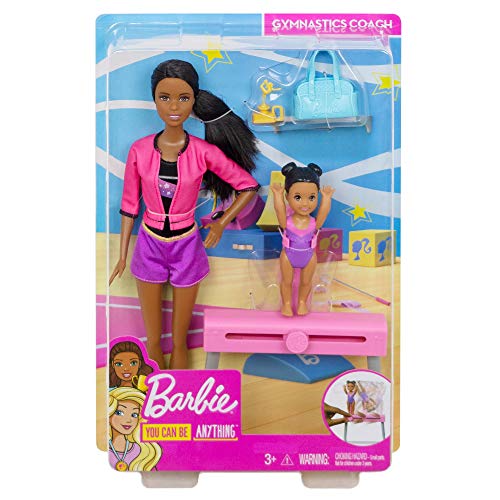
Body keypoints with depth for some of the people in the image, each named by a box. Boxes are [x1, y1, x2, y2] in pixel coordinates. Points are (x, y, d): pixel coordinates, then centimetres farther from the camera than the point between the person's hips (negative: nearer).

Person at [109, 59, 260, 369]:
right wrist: (123, 254, 3)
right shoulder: (139, 150, -9)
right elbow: (129, 205, 0)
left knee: (181, 330, 16)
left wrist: (221, 223, -7)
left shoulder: (204, 152, -13)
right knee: (151, 333, 16)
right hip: (150, 242, 1)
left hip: (186, 244, -1)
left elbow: (249, 186, -4)